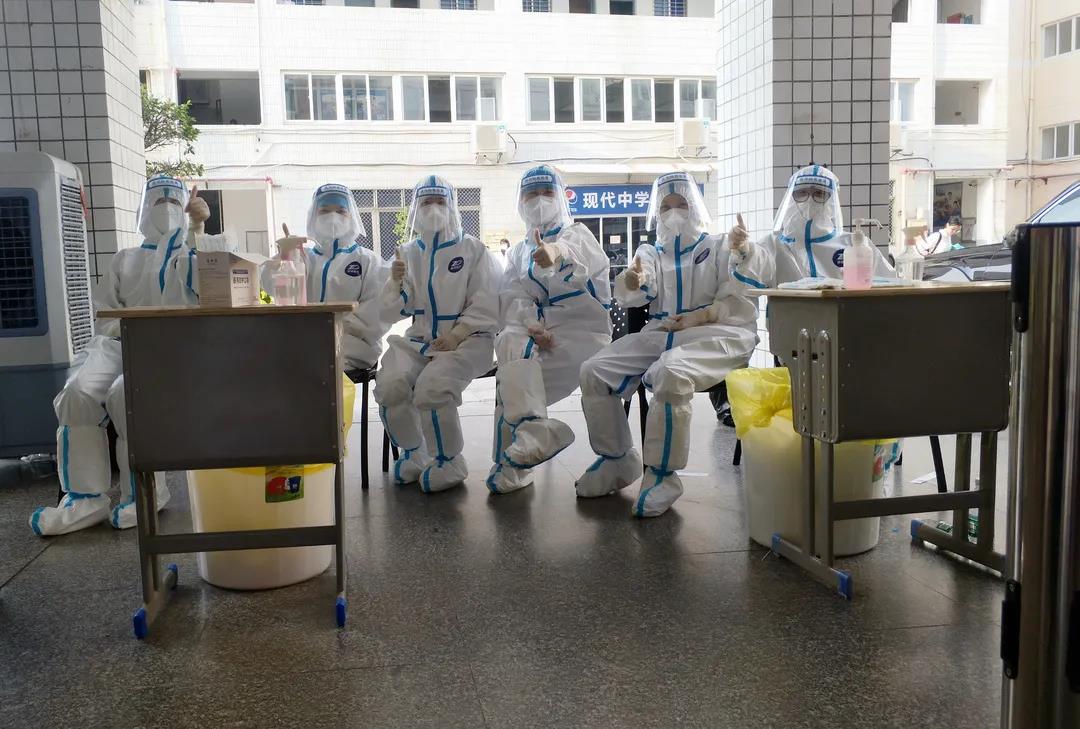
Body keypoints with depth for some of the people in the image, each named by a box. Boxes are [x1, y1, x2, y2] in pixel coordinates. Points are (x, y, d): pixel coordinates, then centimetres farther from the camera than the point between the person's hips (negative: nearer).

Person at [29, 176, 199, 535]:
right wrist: (127, 326, -3)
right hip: (119, 342, 4)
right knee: (78, 392, -27)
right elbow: (104, 315, 19)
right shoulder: (125, 259, 27)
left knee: (125, 392, -34)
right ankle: (84, 498, -21)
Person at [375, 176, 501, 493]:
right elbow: (392, 314, 11)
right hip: (418, 340, 4)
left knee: (432, 387, -32)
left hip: (466, 340, -4)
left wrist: (456, 336, -19)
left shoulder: (473, 249, 3)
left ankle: (449, 462, -7)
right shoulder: (407, 253, 13)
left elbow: (484, 306, -4)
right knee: (389, 386, -25)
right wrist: (396, 282, -10)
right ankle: (414, 454, 1)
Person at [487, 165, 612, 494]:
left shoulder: (577, 234, 7)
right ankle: (534, 431, -39)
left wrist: (557, 252, -48)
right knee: (511, 341, -32)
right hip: (538, 331, 4)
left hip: (583, 331, -3)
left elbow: (584, 256, -21)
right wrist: (530, 324, -19)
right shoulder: (518, 252, 23)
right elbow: (512, 296, 5)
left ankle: (512, 460, -22)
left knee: (511, 381, -27)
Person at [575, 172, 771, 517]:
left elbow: (736, 300, 2)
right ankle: (616, 461, 3)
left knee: (670, 375, -37)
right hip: (659, 333, 4)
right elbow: (631, 294, 0)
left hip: (714, 334, -4)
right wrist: (632, 282, -25)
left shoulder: (719, 246, 17)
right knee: (594, 372, -14)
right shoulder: (650, 252, 23)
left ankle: (662, 476, -23)